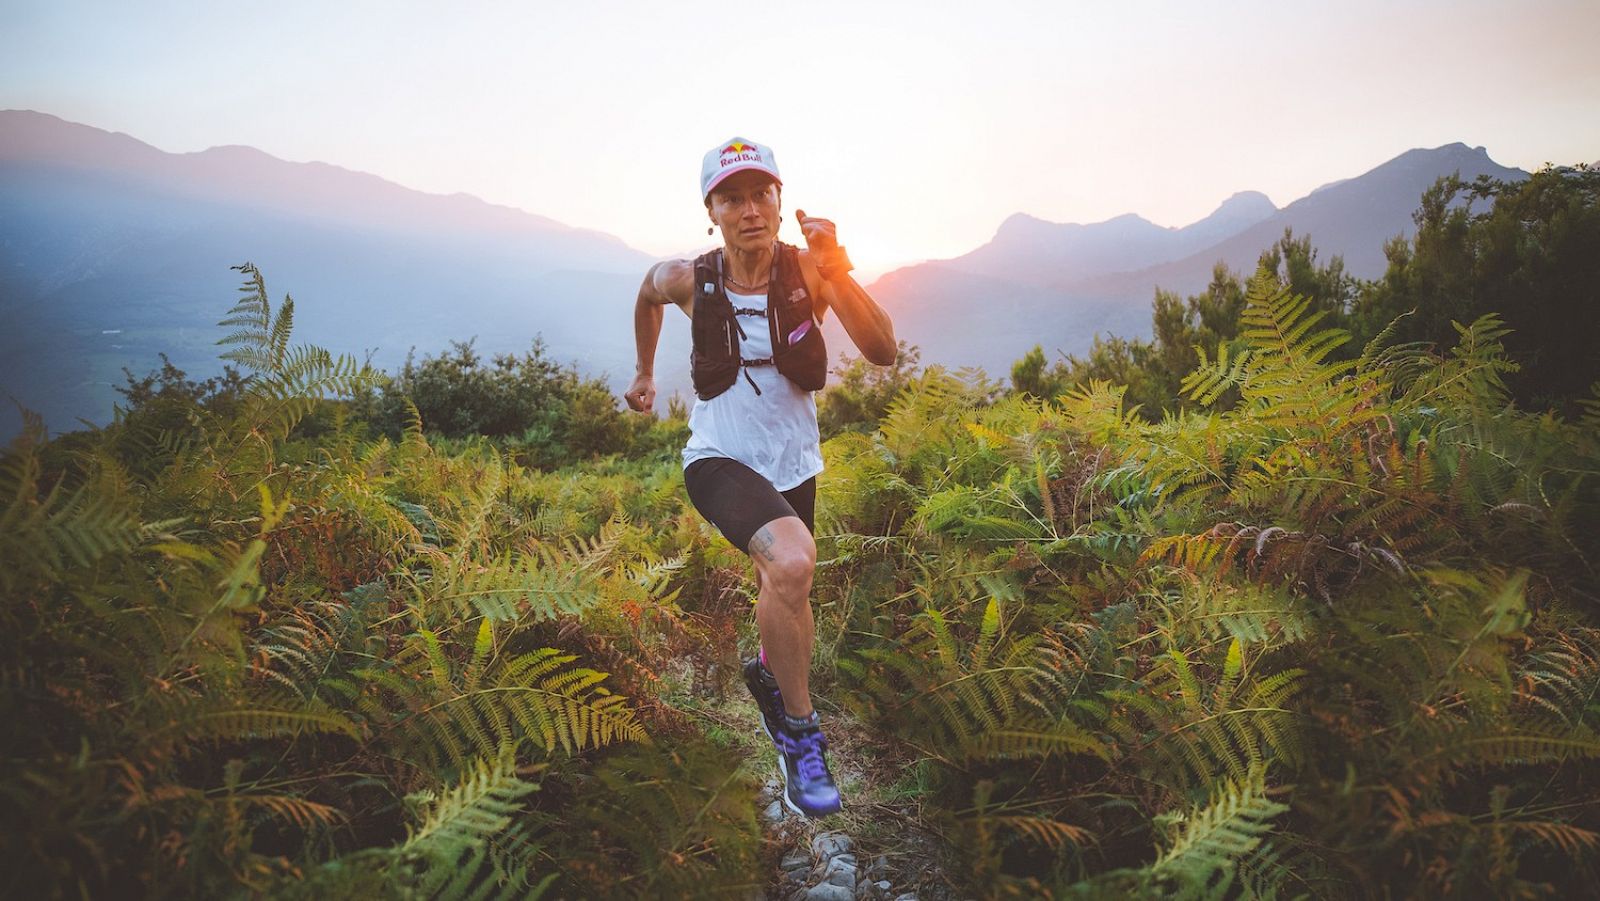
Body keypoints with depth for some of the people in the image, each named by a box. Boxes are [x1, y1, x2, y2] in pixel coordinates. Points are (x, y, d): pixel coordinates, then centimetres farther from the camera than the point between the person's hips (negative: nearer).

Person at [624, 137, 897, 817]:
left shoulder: (809, 270, -13)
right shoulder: (685, 280, -12)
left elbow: (883, 352, -25)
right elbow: (646, 296, 13)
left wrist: (835, 270, -36)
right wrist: (644, 372, 22)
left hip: (794, 464, 3)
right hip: (721, 460, -3)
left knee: (786, 597, 20)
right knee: (792, 562, -32)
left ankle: (769, 676, 58)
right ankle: (798, 732, -11)